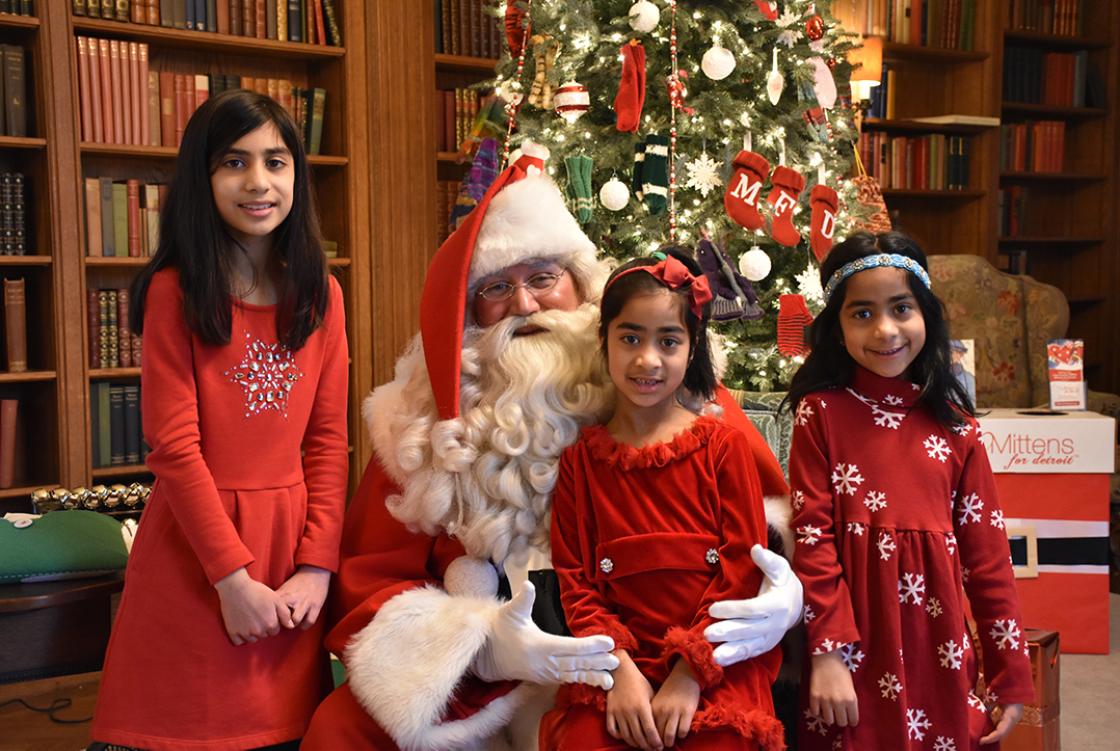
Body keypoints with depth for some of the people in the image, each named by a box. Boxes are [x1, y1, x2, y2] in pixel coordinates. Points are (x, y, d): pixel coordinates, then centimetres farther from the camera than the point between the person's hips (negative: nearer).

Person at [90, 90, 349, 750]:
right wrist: (233, 578, -14)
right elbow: (175, 447, -11)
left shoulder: (320, 294, 5)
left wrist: (316, 566, -5)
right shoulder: (174, 291, -6)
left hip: (291, 539, 3)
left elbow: (328, 440, 3)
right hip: (195, 549, -3)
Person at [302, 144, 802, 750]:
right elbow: (369, 581, 3)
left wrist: (785, 590, -21)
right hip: (480, 681, 1)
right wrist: (485, 639, -16)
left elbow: (768, 506, 2)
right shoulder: (424, 417, 4)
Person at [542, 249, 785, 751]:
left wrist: (691, 673, -11)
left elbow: (742, 568, -2)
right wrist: (620, 670, -11)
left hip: (717, 666, -1)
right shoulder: (581, 458, 7)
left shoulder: (723, 444, 3)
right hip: (622, 664, 1)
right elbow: (575, 581, 3)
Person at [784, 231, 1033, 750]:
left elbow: (985, 550, 5)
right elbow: (812, 536, -6)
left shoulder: (953, 422, 4)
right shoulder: (821, 413, -4)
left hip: (940, 653, 3)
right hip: (856, 660, -2)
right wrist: (826, 651, -12)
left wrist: (1012, 675, 6)